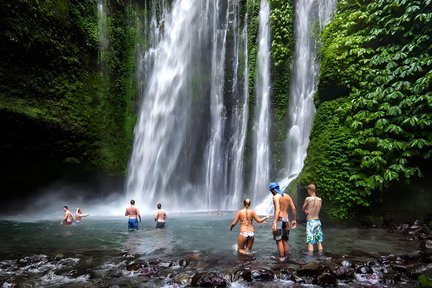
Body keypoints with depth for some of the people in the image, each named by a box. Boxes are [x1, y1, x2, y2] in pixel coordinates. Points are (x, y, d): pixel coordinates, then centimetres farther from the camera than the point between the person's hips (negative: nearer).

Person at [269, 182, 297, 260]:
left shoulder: (276, 197, -9)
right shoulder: (287, 196, 11)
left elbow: (277, 210, -22)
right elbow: (293, 208, 9)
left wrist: (274, 223, -27)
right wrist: (294, 220, 17)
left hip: (279, 219, -7)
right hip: (286, 219, 7)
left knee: (279, 241, -1)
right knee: (285, 241, 14)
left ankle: (281, 258, 0)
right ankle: (286, 258, 19)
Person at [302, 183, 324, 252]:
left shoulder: (308, 199, -13)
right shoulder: (320, 200, 2)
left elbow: (303, 209, -1)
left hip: (310, 222, -5)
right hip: (318, 221, 5)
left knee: (310, 243, -2)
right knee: (319, 242, 12)